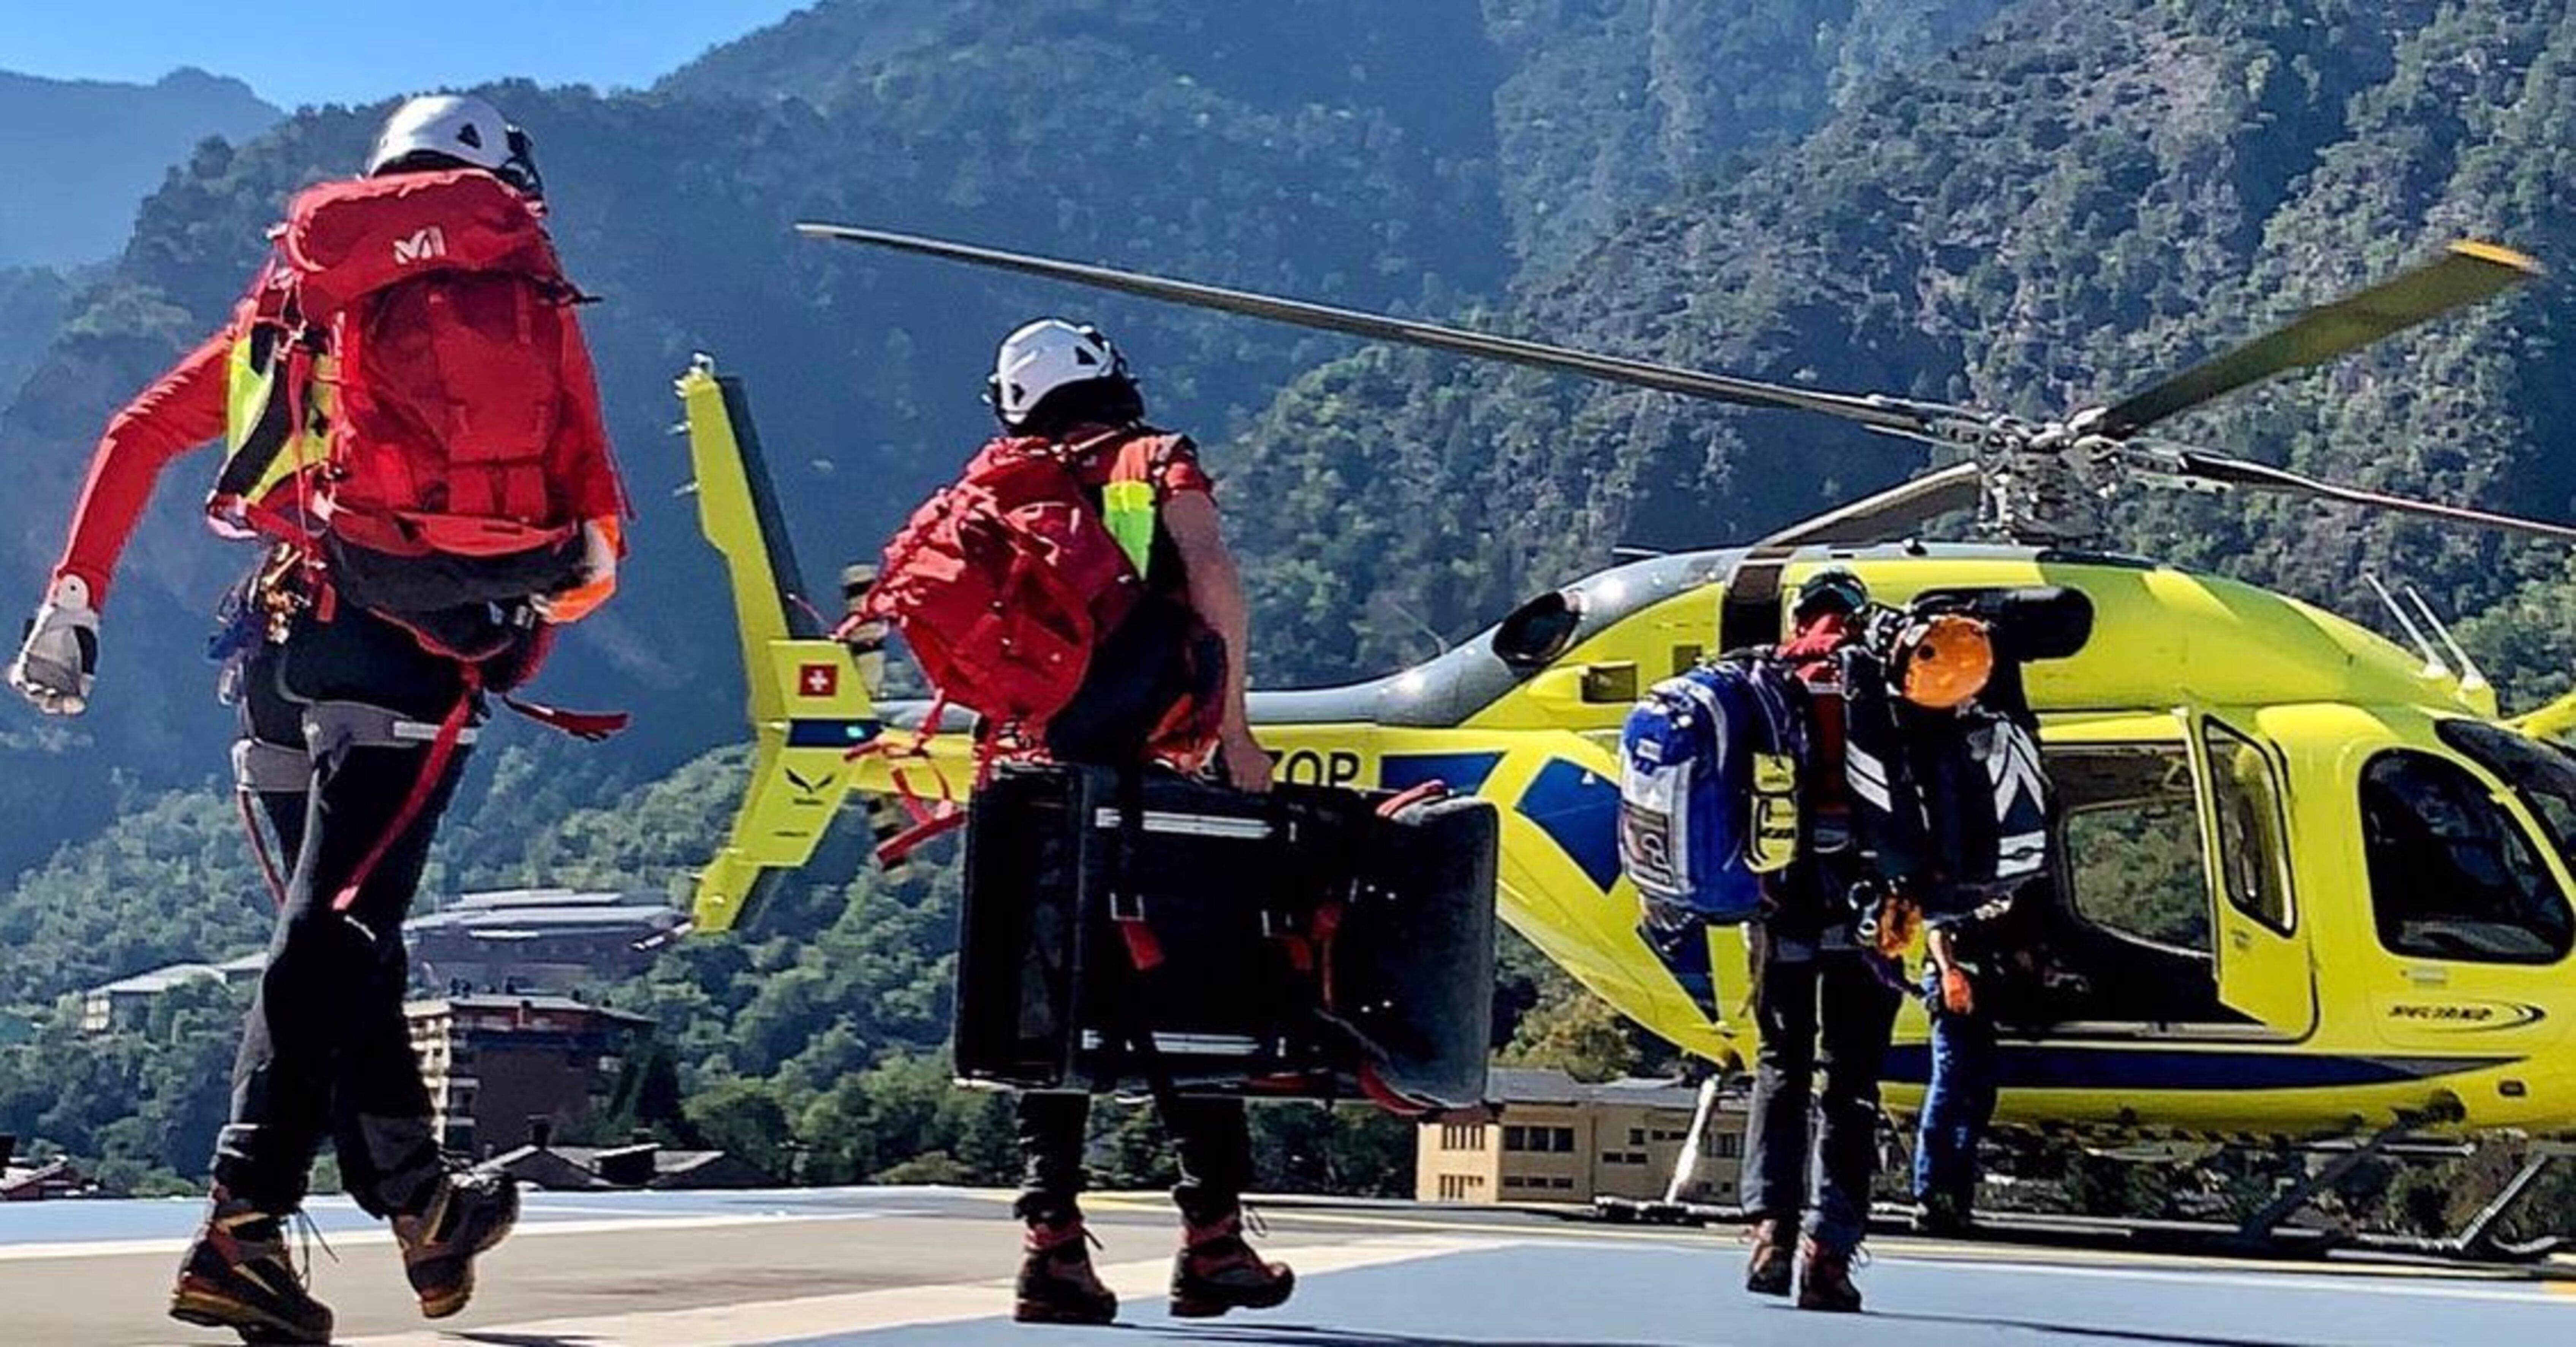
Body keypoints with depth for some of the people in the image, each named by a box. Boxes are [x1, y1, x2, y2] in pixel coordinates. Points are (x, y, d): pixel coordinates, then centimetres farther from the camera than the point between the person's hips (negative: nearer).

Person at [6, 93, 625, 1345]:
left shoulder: (301, 293, 19)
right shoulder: (532, 306, 9)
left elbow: (138, 435, 14)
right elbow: (597, 529, 5)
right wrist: (540, 605, 24)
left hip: (290, 634, 4)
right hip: (424, 652, -4)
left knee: (338, 928, 14)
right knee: (334, 936, -9)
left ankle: (425, 1211, 24)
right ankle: (242, 1231, -19)